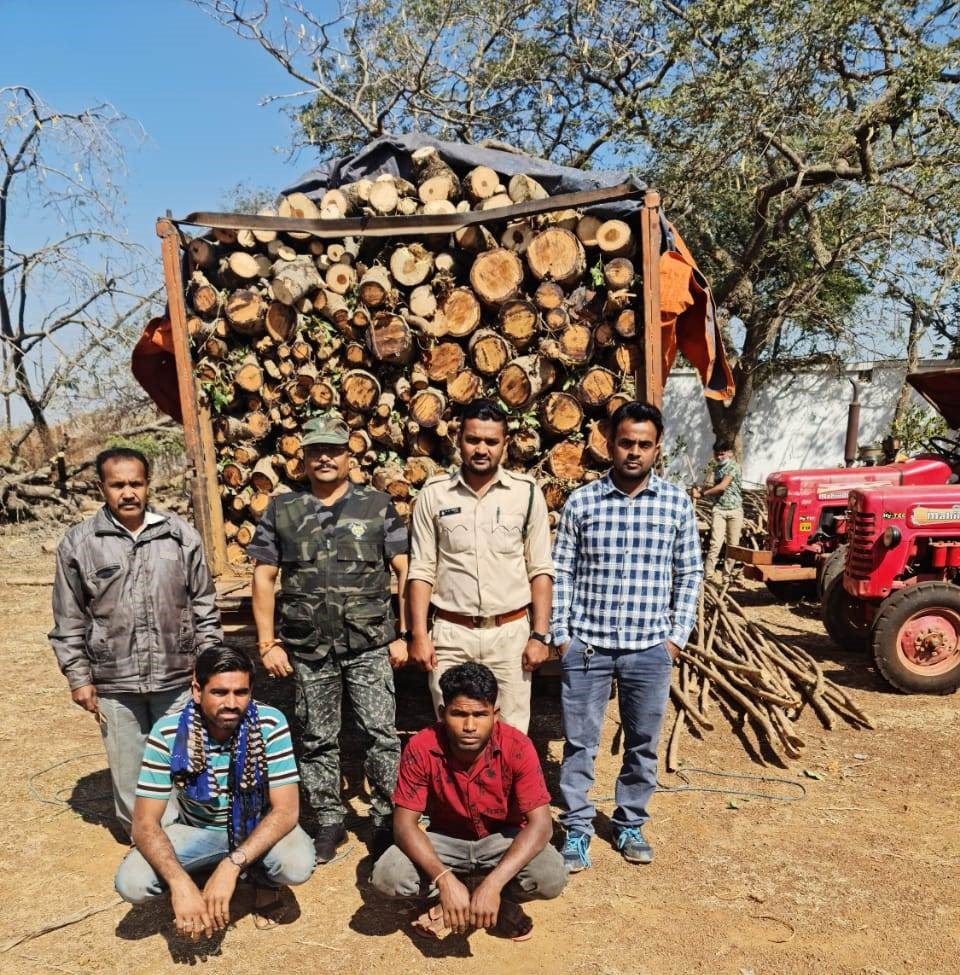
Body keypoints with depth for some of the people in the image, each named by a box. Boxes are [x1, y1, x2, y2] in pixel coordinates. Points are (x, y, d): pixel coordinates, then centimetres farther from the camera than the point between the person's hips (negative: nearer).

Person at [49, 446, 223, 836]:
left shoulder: (181, 535, -1)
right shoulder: (78, 543, -3)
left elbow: (204, 607, 4)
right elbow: (69, 621, 3)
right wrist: (79, 678, 1)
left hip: (177, 677, 0)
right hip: (114, 683, 0)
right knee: (129, 770, 12)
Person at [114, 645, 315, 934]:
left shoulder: (270, 724, -26)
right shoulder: (168, 732, -24)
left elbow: (287, 809, -25)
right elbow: (145, 822, -22)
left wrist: (231, 864, -38)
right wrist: (180, 882, -38)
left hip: (258, 827, -1)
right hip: (197, 830, 2)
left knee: (298, 865, -31)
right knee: (130, 883, -23)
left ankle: (265, 882, 5)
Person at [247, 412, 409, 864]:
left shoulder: (377, 505, 1)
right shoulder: (281, 510, 4)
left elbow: (404, 571, 2)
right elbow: (264, 577, 6)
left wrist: (402, 635, -2)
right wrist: (268, 642, 1)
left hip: (369, 645, -1)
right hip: (307, 649, 2)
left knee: (381, 734, 1)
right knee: (317, 740, 12)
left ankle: (387, 819, 19)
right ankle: (328, 822, 28)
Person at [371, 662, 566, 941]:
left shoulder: (517, 747, -26)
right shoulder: (421, 748, -23)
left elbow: (540, 824, -28)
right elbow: (404, 824, -21)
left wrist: (493, 883, -40)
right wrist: (445, 879, -37)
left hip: (503, 839, -1)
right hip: (446, 840, 2)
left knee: (552, 878, -31)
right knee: (386, 876, -26)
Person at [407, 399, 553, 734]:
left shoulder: (526, 492, -1)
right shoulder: (434, 494, 0)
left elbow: (540, 570, 1)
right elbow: (422, 570, 1)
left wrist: (539, 635, -4)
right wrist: (419, 634, -4)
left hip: (511, 633, 0)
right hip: (451, 634, 0)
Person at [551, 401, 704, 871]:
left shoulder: (677, 502, 0)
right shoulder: (581, 501, -3)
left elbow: (689, 574, 6)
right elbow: (562, 571, 1)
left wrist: (676, 636, 1)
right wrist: (561, 635, -3)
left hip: (650, 647, 1)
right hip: (587, 644, -1)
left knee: (642, 743, 15)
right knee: (579, 742, 7)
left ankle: (630, 824, 34)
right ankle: (577, 828, 25)